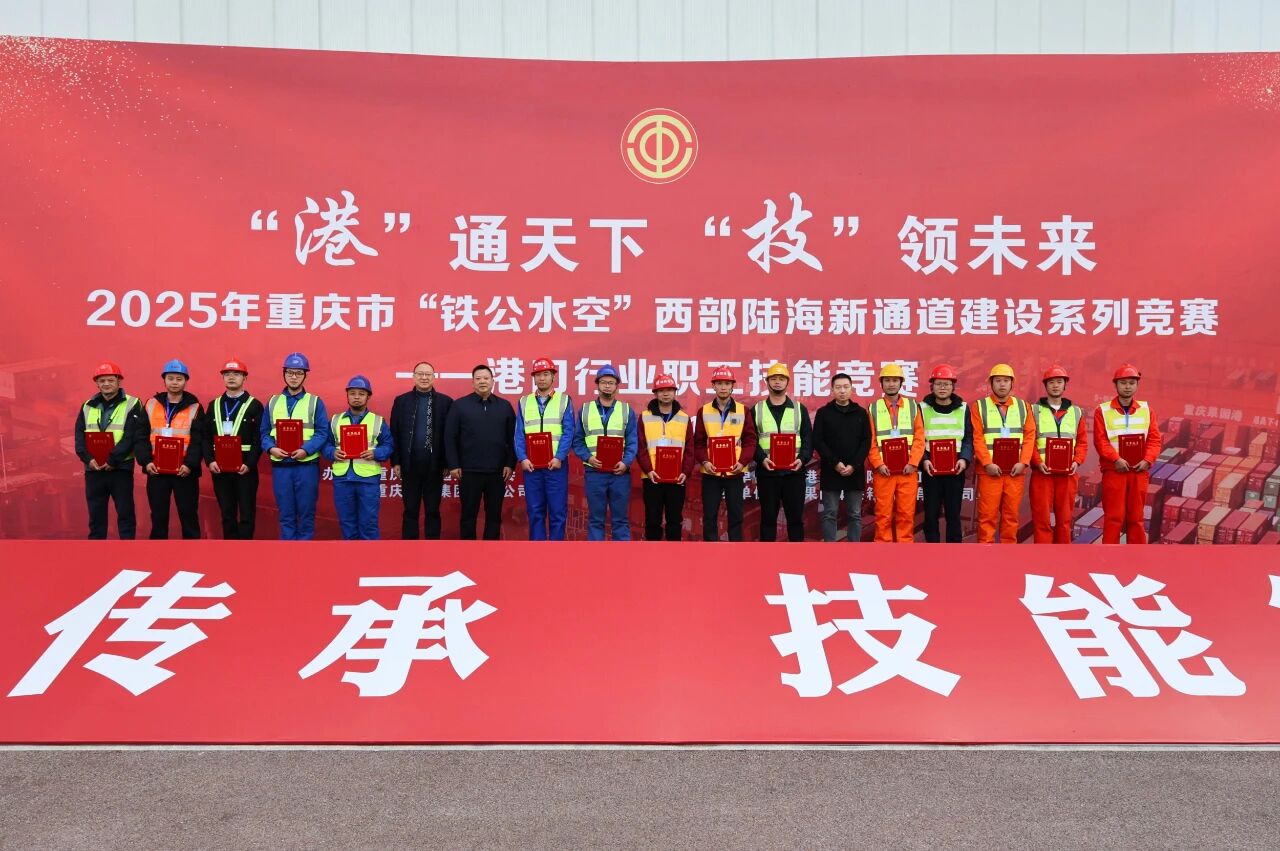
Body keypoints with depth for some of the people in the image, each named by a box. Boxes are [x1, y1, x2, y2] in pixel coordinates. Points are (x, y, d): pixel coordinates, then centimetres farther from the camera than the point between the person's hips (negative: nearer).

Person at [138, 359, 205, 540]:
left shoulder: (194, 408, 3)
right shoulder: (150, 405, 9)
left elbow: (198, 440, -4)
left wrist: (190, 464, -18)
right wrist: (146, 461, -9)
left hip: (185, 471, -2)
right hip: (156, 470, 2)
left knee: (188, 515, 2)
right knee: (158, 517, 8)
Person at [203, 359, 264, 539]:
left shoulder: (254, 405, 2)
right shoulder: (214, 405, 13)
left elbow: (259, 438, -6)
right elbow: (207, 437, 8)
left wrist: (250, 464, -17)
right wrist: (210, 461, -7)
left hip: (245, 467, -3)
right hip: (219, 468, 4)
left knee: (246, 514, -1)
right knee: (227, 513, 8)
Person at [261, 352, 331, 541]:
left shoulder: (315, 402, 3)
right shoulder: (273, 402, 12)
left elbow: (322, 432, -4)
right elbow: (264, 432, 9)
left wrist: (306, 450, -18)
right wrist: (271, 448, -11)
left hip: (307, 465, -2)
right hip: (280, 466, 2)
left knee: (306, 513, 3)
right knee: (286, 514, 7)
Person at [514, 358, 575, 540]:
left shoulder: (564, 400, 5)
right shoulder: (524, 402, 12)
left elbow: (569, 432, -3)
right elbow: (519, 434, 6)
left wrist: (559, 458, -14)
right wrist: (522, 458, -8)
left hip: (556, 464, -2)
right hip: (531, 465, 2)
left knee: (557, 511, 0)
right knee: (535, 511, 5)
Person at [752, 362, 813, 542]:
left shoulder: (800, 408, 9)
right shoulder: (756, 410, 8)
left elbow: (808, 438, 5)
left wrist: (802, 459, -13)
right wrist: (762, 459, -15)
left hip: (794, 472, 0)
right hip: (766, 473, 0)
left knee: (795, 517, 3)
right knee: (768, 517, 4)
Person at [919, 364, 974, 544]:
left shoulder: (963, 408, 9)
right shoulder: (923, 408, 5)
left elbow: (968, 438, 5)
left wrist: (965, 459, -11)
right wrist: (923, 459, -13)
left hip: (956, 470, 1)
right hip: (930, 469, -1)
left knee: (953, 513, 4)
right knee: (931, 513, 2)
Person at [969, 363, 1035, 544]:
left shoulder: (1023, 406, 12)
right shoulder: (980, 406, 4)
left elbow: (1030, 436, 6)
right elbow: (977, 438, -4)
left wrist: (1023, 462, -7)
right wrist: (987, 463, -14)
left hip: (1015, 470, 3)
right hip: (989, 470, -2)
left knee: (1011, 514, 6)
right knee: (987, 515, -2)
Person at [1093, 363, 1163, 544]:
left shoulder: (1146, 410, 10)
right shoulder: (1103, 411, 1)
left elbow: (1154, 439, 5)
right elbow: (1100, 440, -8)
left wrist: (1147, 460, -11)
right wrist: (1116, 459, -20)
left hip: (1139, 471, 3)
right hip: (1113, 470, -3)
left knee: (1136, 517, 9)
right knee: (1113, 516, -2)